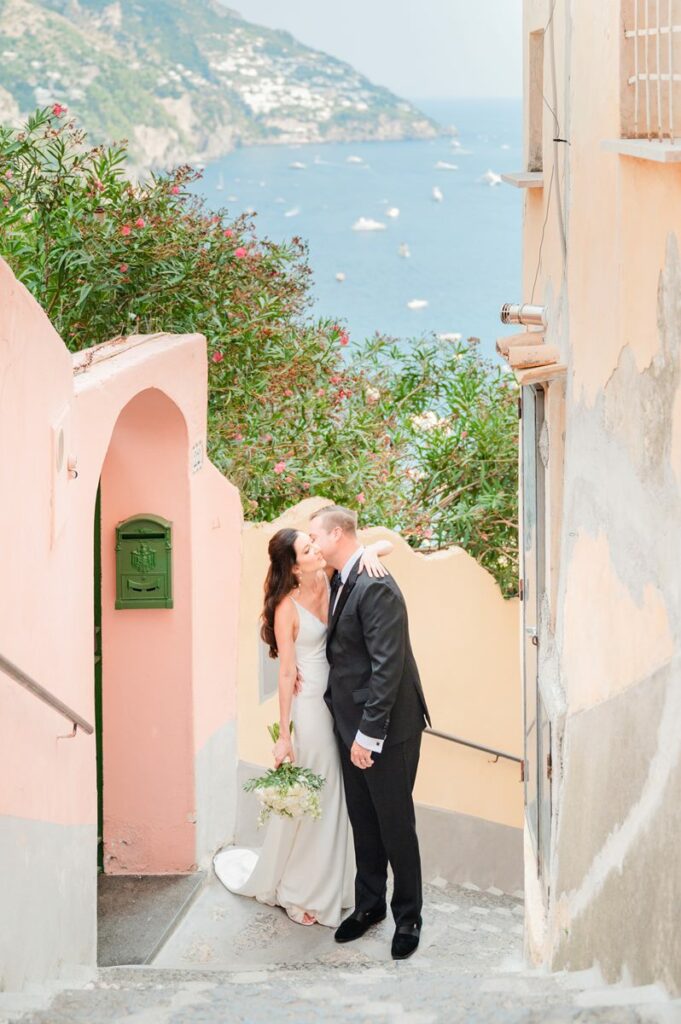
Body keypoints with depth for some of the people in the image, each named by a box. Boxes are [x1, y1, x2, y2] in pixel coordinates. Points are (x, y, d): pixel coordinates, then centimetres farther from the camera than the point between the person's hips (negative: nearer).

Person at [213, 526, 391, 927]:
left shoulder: (331, 581, -1)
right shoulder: (288, 608, -15)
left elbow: (387, 544, 2)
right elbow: (287, 674, -12)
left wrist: (369, 552, -21)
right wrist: (284, 736, -11)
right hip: (310, 705, -6)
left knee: (335, 797, 16)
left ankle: (330, 886, 31)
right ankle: (298, 892, 25)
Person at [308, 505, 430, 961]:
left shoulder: (376, 587, -21)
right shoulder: (341, 583, 7)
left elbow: (388, 666, -23)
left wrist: (369, 733, -22)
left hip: (387, 727, -8)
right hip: (352, 724, 9)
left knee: (395, 825, 4)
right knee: (363, 822, 17)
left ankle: (408, 917, 17)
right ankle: (369, 905, 30)